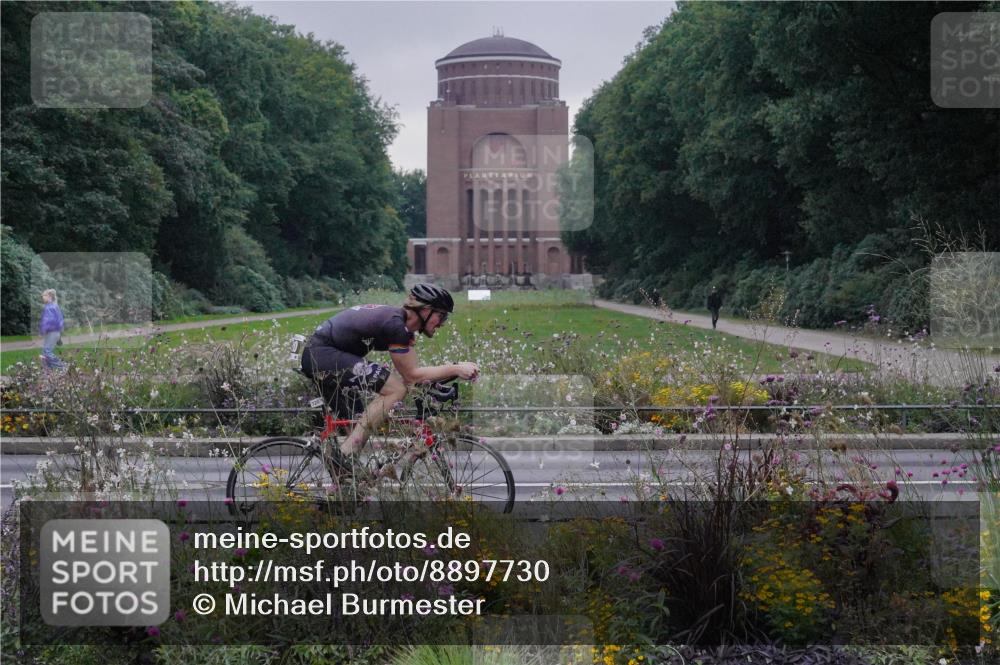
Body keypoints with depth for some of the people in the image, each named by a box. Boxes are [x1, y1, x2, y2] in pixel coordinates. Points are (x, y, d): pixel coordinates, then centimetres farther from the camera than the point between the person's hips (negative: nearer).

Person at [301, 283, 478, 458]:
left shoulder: (403, 324, 11)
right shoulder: (395, 325, -19)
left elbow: (413, 371, 11)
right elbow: (412, 375, -14)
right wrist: (455, 368, -11)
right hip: (324, 354, -11)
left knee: (355, 424, 14)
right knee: (396, 388, -17)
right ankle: (344, 457, -19)